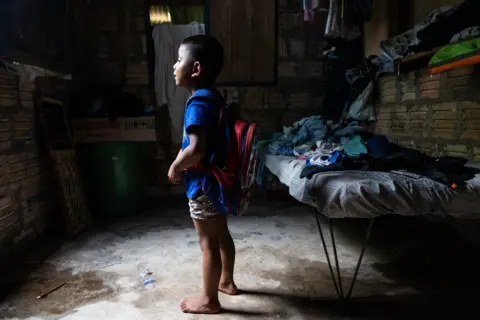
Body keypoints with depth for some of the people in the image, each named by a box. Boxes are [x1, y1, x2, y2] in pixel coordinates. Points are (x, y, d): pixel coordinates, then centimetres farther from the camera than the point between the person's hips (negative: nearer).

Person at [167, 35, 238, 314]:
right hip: (219, 179, 9)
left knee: (208, 242, 4)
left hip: (204, 185, -9)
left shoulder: (198, 104, -22)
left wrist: (175, 167, -15)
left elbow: (196, 149, -33)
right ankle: (227, 281, 40)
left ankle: (209, 300, 21)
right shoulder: (216, 98, 7)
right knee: (222, 235, 22)